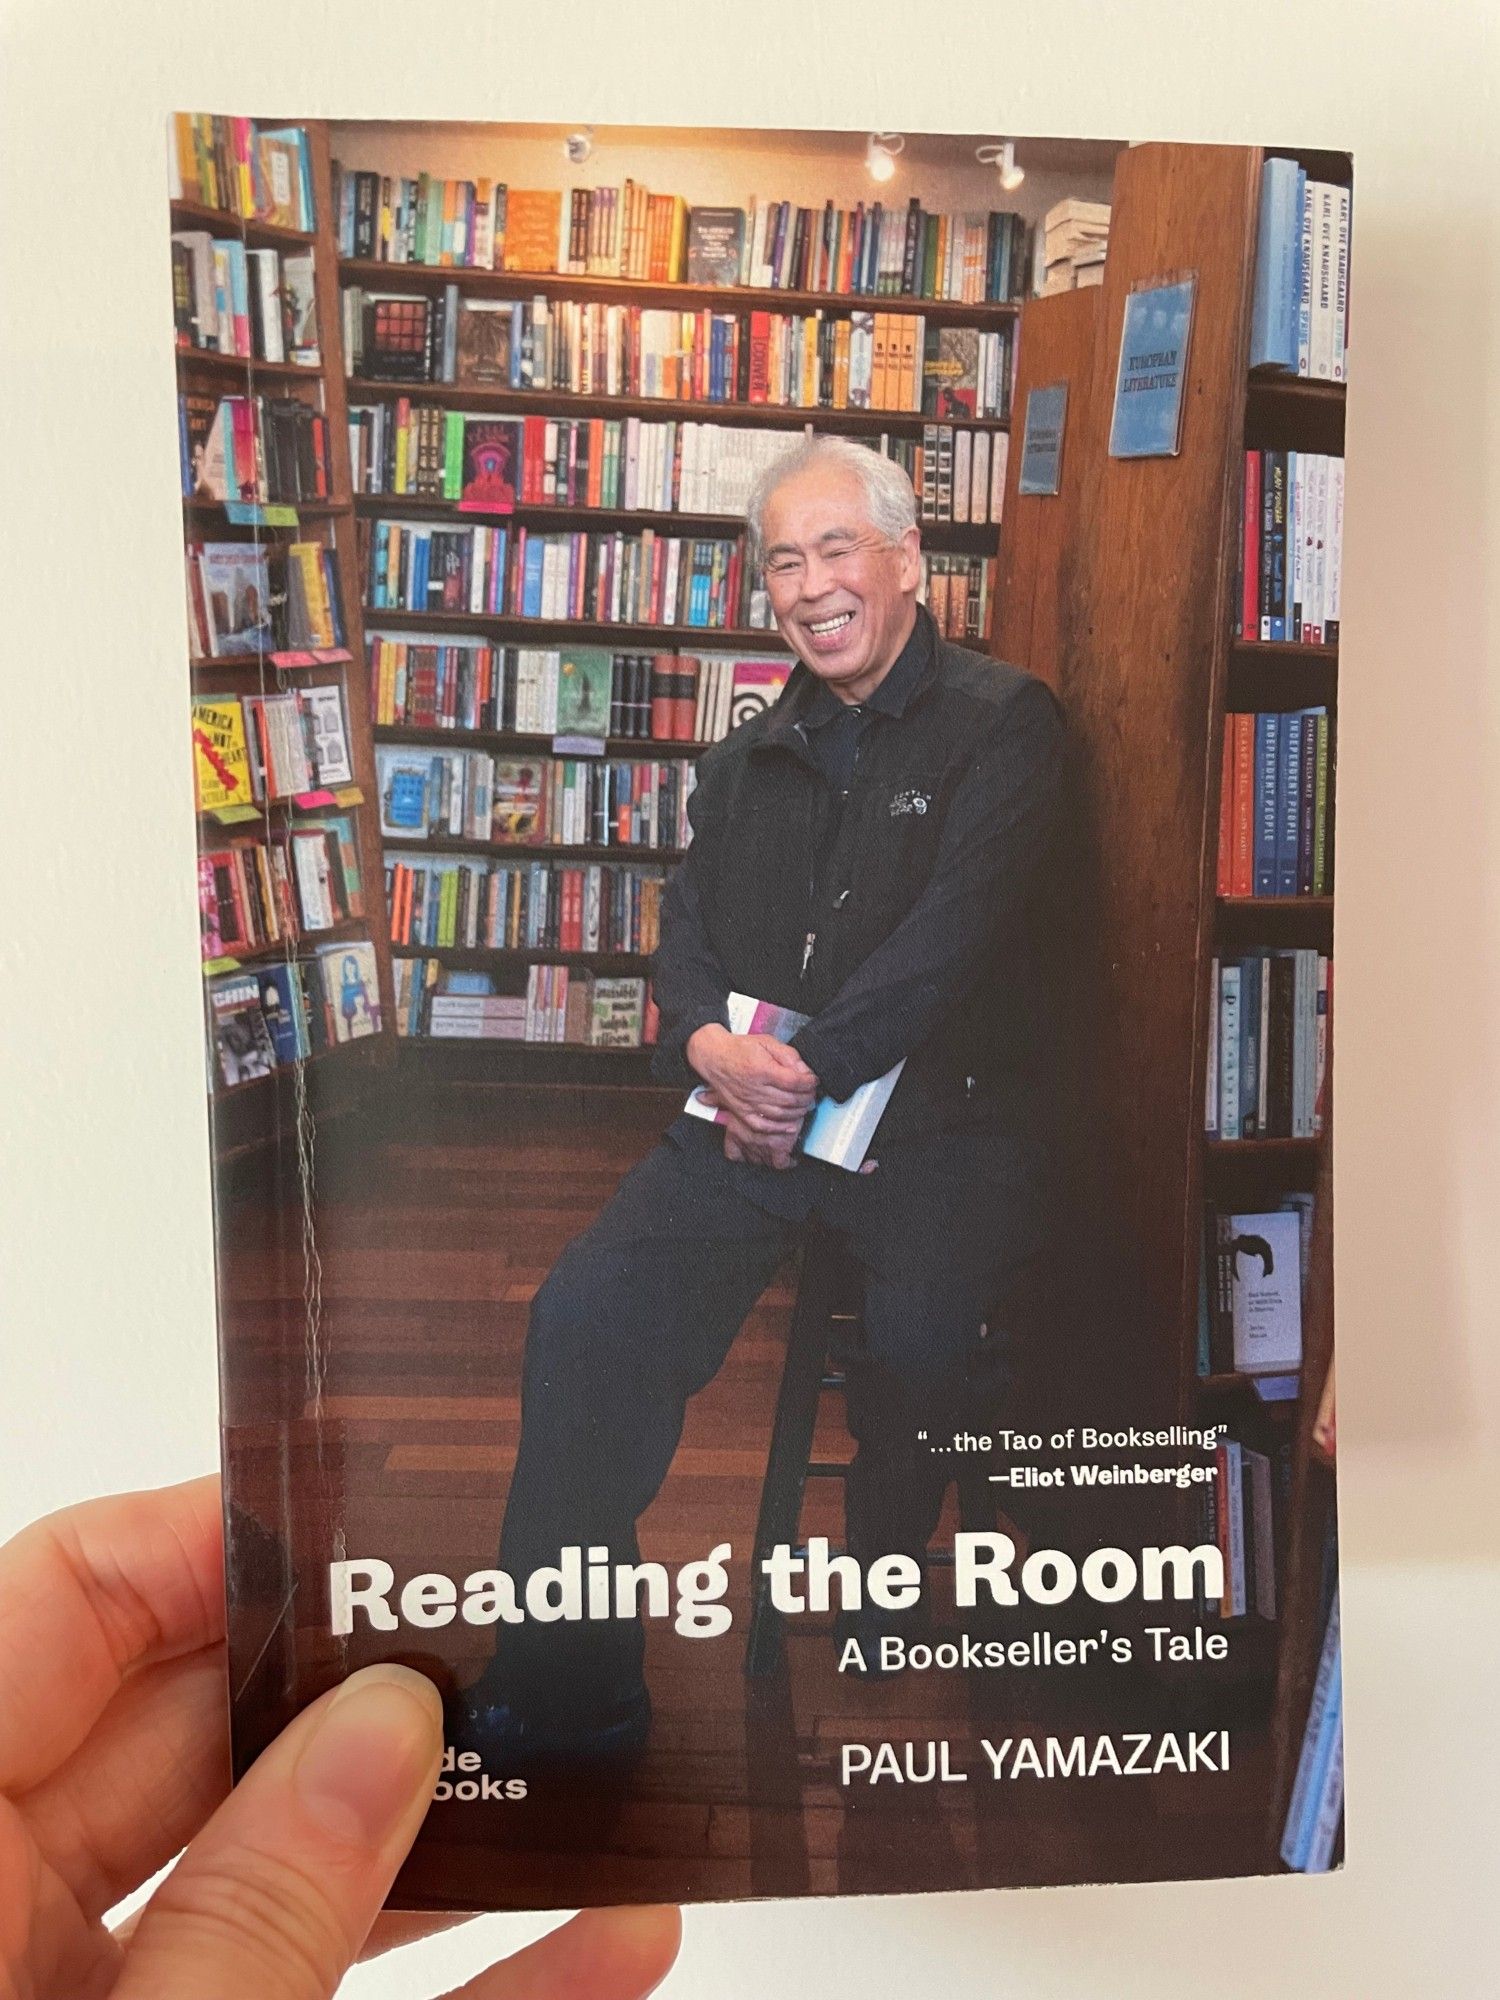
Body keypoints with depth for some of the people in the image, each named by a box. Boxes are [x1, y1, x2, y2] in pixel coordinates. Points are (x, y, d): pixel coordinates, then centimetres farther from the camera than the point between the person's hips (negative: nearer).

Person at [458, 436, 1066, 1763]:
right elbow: (687, 932, 13)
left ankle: (884, 1626, 4)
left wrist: (807, 1071, -18)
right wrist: (711, 1046, -10)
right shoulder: (749, 759, 19)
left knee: (922, 1345, -30)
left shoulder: (1003, 722, 1)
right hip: (757, 1114, 5)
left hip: (941, 1120, -4)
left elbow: (953, 935, -12)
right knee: (584, 1311, -15)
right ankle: (568, 1687, -1)